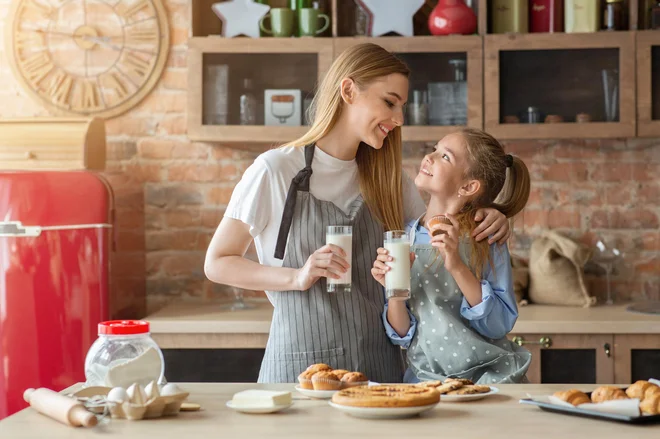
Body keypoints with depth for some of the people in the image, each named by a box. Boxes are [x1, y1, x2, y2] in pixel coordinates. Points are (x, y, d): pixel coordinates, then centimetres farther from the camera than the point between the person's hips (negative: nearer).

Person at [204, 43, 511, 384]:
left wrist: (485, 224, -4)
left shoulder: (387, 179, 9)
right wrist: (297, 277, -17)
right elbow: (217, 263, -3)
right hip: (301, 365, -4)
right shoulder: (275, 170, -6)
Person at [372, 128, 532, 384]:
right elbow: (402, 336, 6)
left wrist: (457, 266, -19)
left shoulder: (485, 239, -3)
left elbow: (500, 325, -10)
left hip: (489, 375, -2)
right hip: (426, 379, 2)